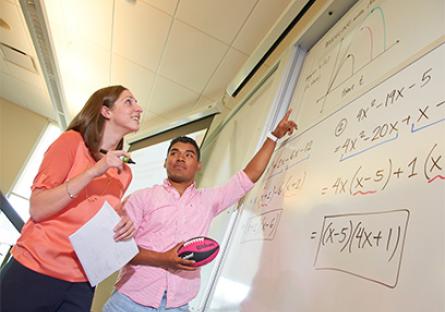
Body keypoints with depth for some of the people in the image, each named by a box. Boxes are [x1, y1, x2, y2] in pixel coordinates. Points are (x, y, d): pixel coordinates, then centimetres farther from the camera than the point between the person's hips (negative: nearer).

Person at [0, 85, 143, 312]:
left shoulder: (124, 172, 7)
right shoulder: (73, 140, -7)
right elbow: (36, 209, -14)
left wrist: (123, 224, -5)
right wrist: (94, 171, -22)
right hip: (35, 271, -5)